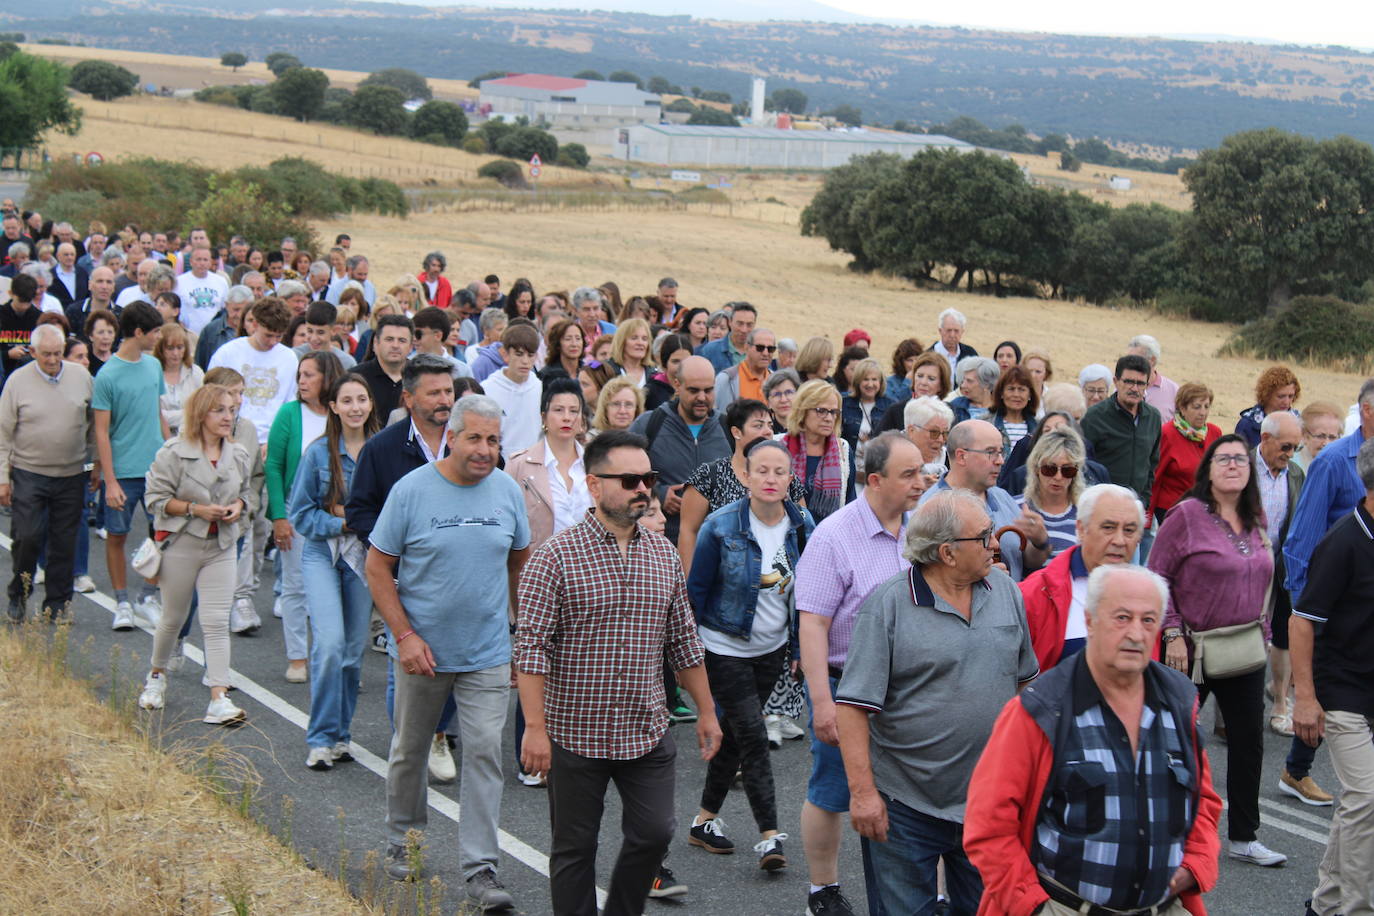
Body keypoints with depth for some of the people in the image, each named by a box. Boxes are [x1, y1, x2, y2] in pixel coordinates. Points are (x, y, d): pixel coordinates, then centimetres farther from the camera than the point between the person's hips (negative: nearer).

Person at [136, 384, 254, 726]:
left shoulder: (239, 456, 4)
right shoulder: (174, 453, -11)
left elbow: (245, 490, 19)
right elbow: (156, 498, -10)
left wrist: (238, 506, -3)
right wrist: (195, 509, -19)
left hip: (221, 547, 3)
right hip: (181, 544, -3)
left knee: (217, 623, -6)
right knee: (173, 618, 12)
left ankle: (219, 699, -10)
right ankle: (157, 676, 39)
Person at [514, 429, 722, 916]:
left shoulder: (664, 554, 6)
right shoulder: (557, 556, -10)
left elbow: (683, 640, 14)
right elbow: (532, 646, -13)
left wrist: (706, 712, 13)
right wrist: (535, 727, -19)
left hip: (647, 732, 4)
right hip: (575, 734, -4)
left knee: (653, 833, 4)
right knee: (574, 849, 7)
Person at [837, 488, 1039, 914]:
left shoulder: (1006, 592, 4)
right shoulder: (887, 604, -13)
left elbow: (1025, 681, 15)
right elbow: (852, 707, -14)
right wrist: (862, 791, -19)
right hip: (905, 805, -5)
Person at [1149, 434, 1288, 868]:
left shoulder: (1255, 521, 7)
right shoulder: (1187, 515, -11)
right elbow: (1156, 578, -11)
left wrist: (1263, 634, 13)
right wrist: (1173, 635, -16)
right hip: (1194, 649, -6)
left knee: (1248, 740, 9)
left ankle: (1244, 837, 19)